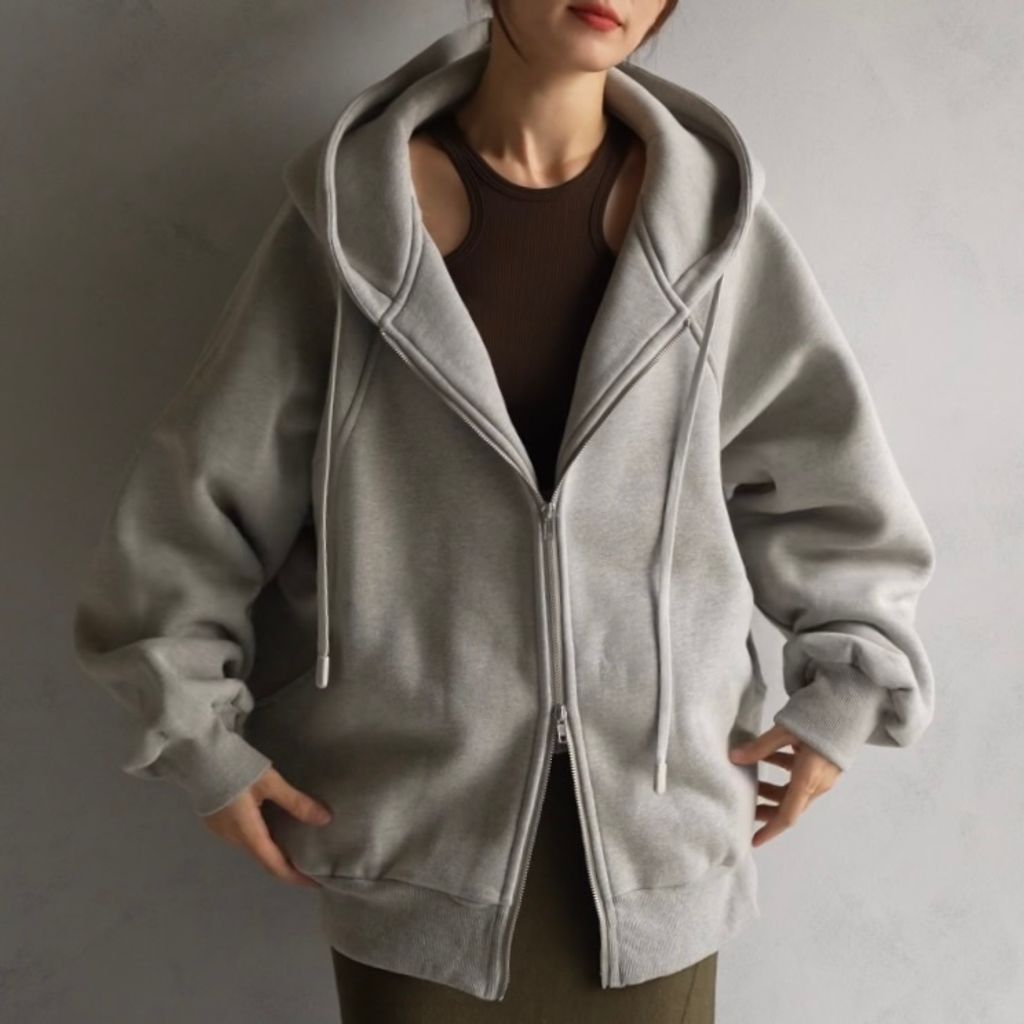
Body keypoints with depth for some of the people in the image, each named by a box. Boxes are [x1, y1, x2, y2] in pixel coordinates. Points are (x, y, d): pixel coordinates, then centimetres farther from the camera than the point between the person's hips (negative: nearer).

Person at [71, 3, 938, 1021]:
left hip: (653, 803, 2)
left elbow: (828, 475, 7)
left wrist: (845, 689, 1)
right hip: (417, 807, -1)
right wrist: (200, 735, 0)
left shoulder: (705, 212, -2)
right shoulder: (358, 209, -6)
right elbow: (204, 484, -1)